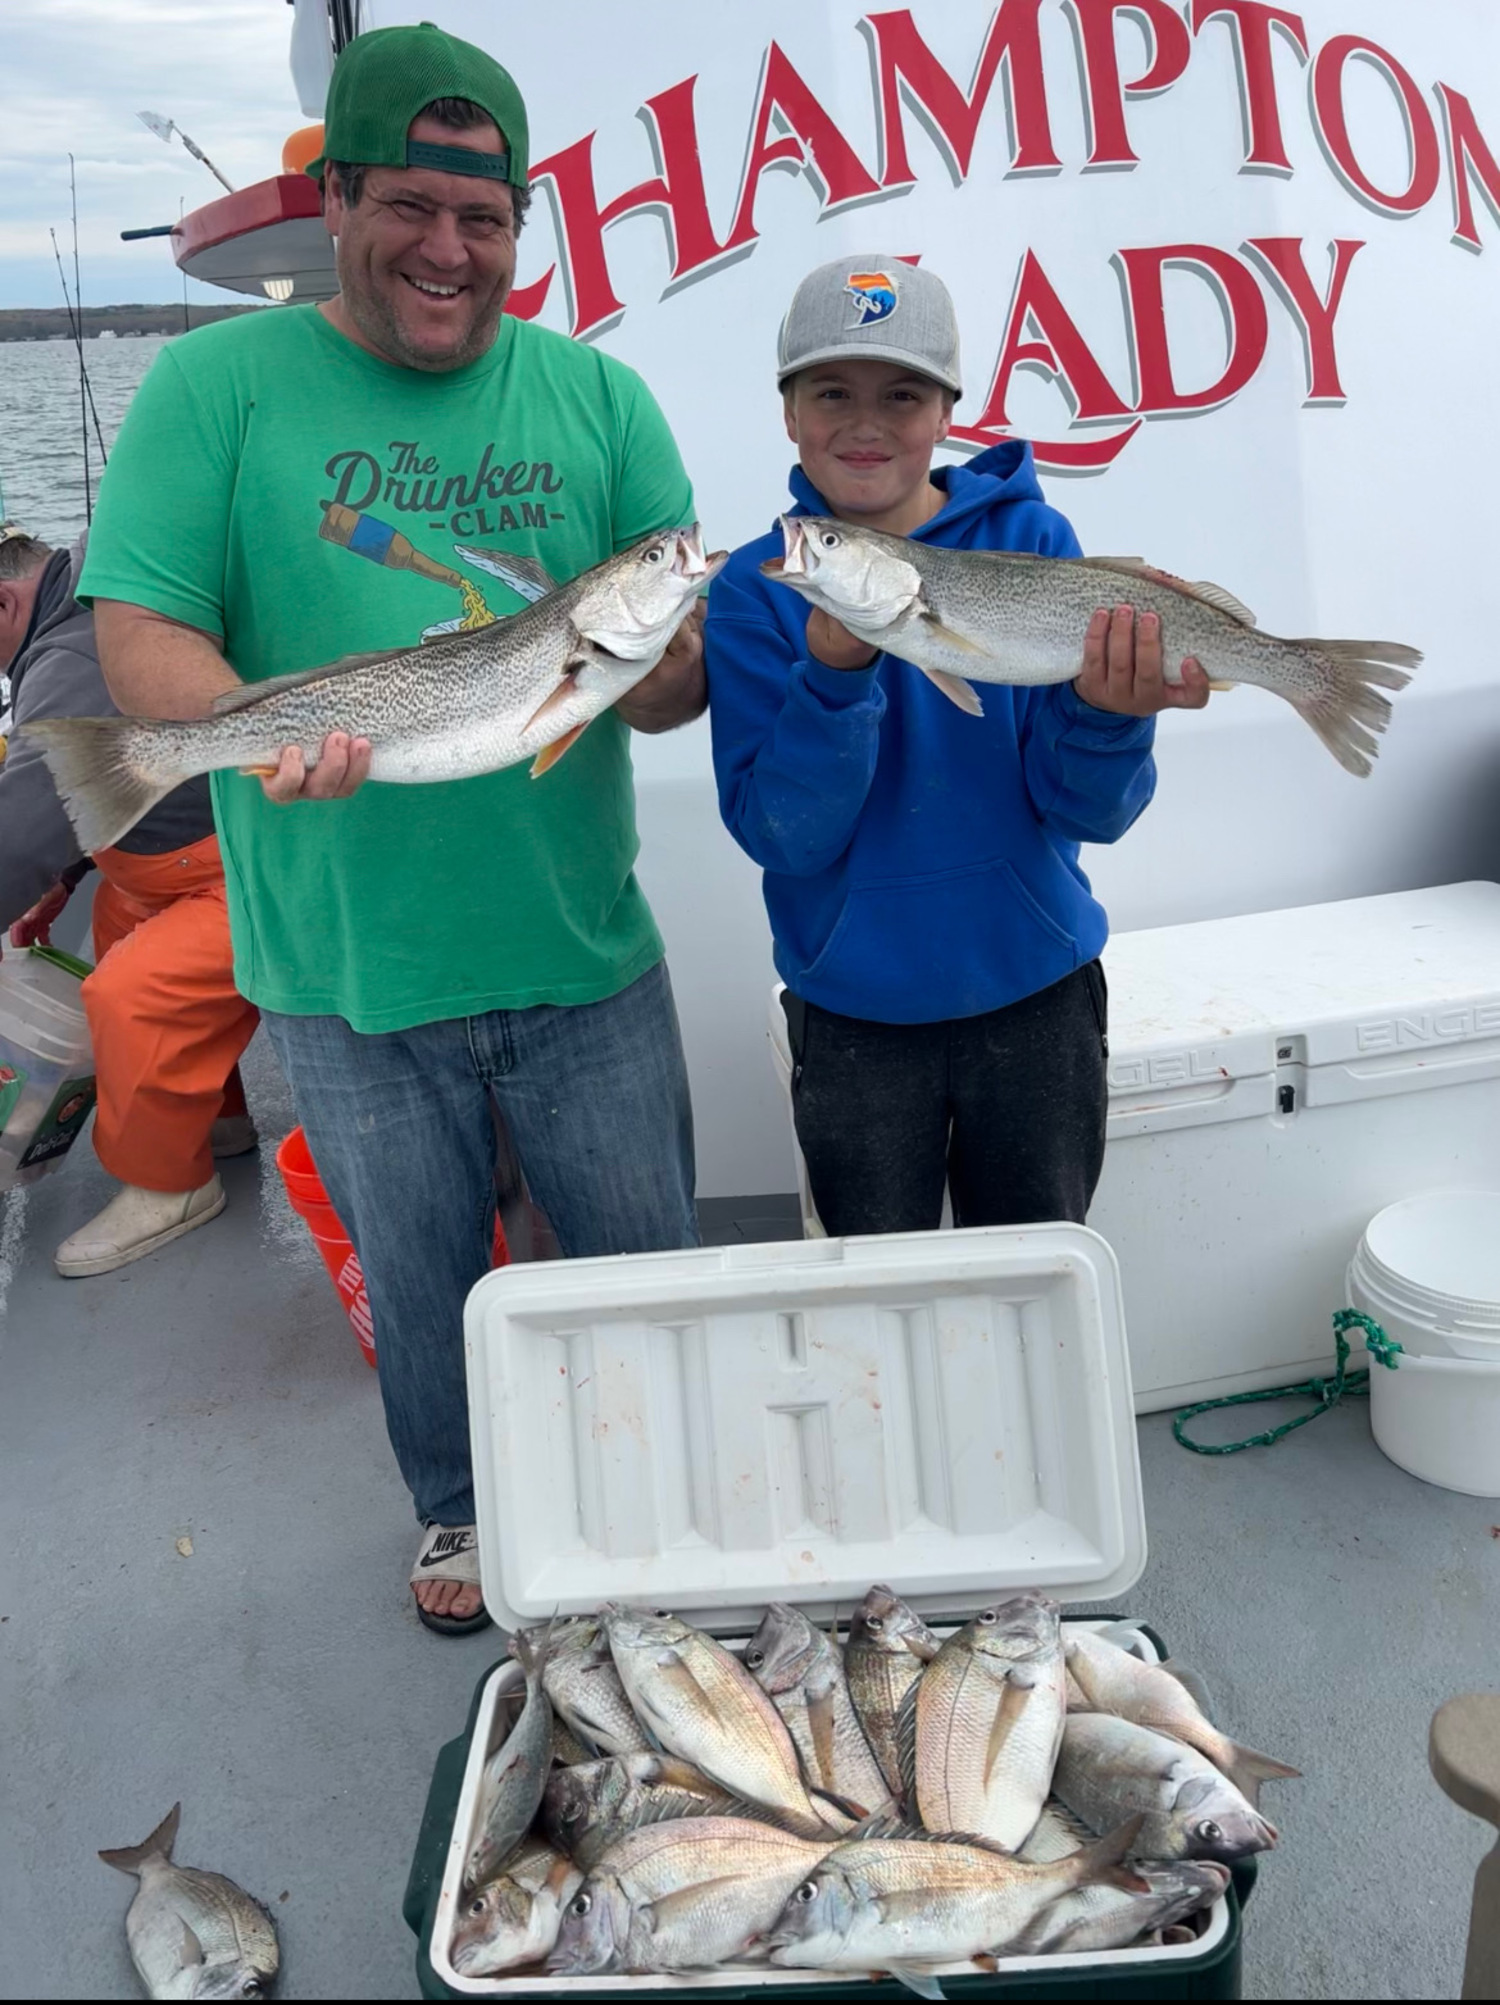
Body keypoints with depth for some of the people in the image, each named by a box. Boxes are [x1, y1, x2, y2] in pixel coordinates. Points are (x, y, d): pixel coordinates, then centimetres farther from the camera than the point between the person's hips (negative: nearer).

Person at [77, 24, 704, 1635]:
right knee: (420, 1286, 18)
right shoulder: (219, 384, -3)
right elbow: (139, 630, -9)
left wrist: (661, 663, -24)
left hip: (582, 950, 2)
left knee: (646, 1263, 15)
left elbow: (682, 676, 1)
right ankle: (456, 1510, 46)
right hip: (342, 966, -1)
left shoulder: (594, 395, 3)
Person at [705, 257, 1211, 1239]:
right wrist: (835, 672, -29)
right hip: (854, 1015, 0)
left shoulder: (1029, 540, -7)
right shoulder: (757, 589, -7)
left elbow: (1087, 811, -11)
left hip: (1033, 988, 1)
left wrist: (1107, 714, -31)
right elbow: (780, 836, -15)